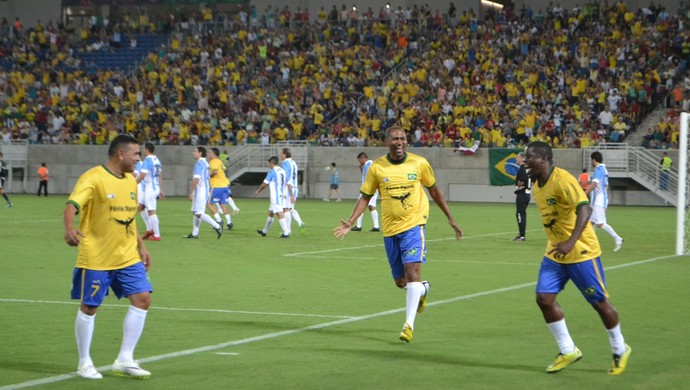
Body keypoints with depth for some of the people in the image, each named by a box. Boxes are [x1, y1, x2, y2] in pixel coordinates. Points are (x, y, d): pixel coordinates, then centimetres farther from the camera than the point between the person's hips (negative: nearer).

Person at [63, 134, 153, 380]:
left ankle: (125, 360, 5)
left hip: (128, 257, 7)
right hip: (96, 257, -7)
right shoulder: (93, 178, -14)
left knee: (142, 299, -4)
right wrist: (70, 229, -46)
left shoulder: (130, 180, 11)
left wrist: (141, 247, 19)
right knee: (89, 307, 3)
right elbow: (72, 205, -27)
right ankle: (84, 364, 19)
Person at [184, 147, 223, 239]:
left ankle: (217, 226, -14)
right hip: (205, 191, 10)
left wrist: (191, 192, -18)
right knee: (195, 212, 12)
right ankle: (194, 234, 15)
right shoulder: (206, 163, 16)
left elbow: (196, 179, -20)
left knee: (199, 213, -11)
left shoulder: (199, 163, -14)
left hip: (200, 192, -10)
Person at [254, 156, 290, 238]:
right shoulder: (283, 171, 12)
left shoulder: (272, 172, -9)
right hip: (282, 195, 8)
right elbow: (288, 184, 11)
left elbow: (265, 184, -4)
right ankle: (264, 231, 29)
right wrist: (291, 195, 13)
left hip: (275, 196, -8)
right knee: (270, 212, 19)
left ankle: (286, 232, -20)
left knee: (279, 213, -12)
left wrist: (258, 191, 11)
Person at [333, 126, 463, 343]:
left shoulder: (419, 164, -2)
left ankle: (409, 325, -17)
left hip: (414, 225, -2)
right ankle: (422, 289, 45)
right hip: (390, 229, 2)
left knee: (412, 271, -19)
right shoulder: (377, 167, -1)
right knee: (400, 281, 10)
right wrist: (350, 223, -7)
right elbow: (365, 197, 5)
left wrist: (450, 218, 15)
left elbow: (434, 191, 12)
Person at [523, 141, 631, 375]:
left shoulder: (562, 180, -21)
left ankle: (620, 350, 22)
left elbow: (585, 208, -33)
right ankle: (568, 351, 8)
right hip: (554, 253, 8)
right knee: (544, 298, -5)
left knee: (599, 301, 2)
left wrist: (571, 242, -42)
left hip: (581, 251, -8)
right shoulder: (536, 185, 6)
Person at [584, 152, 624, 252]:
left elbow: (594, 184, -25)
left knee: (600, 224, -15)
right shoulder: (604, 170, 17)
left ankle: (617, 239, -18)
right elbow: (606, 186, 23)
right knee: (590, 222, 11)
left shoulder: (598, 169, -13)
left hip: (598, 201, -10)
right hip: (599, 201, 10)